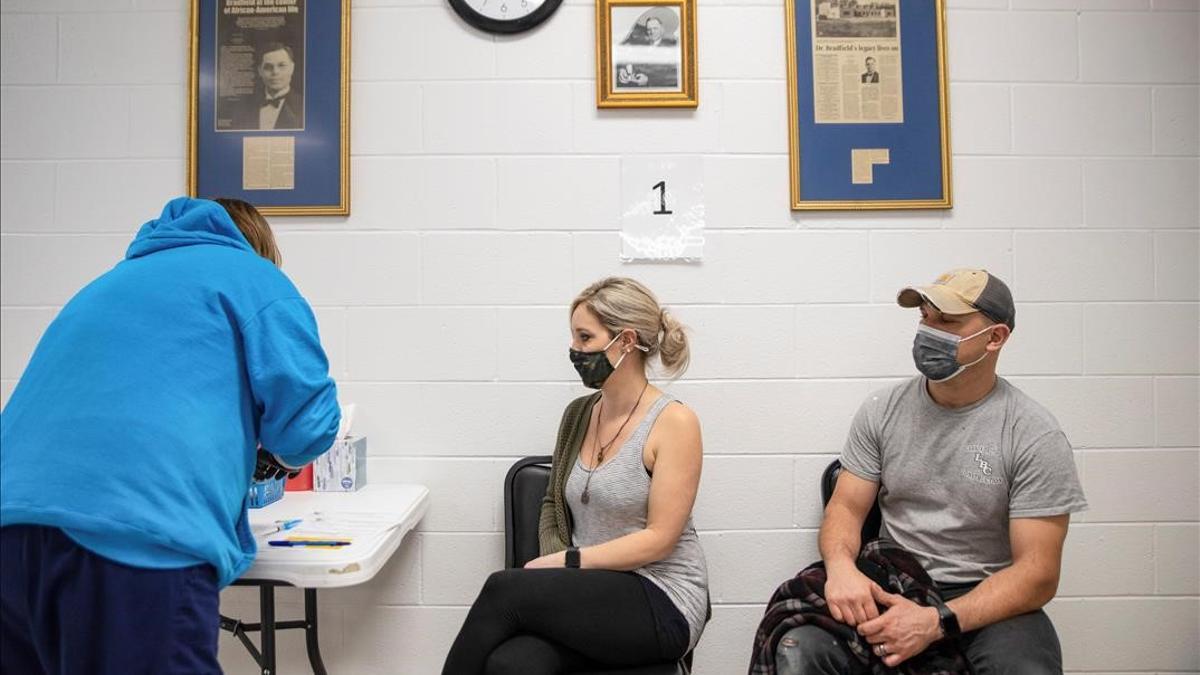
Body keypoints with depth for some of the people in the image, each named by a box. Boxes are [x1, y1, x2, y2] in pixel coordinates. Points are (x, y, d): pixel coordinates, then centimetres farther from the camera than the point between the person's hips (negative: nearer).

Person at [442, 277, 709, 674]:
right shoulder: (578, 414, 9)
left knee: (505, 590, -26)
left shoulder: (673, 421, -9)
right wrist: (557, 565, -4)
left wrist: (566, 561, -16)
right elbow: (553, 507, 16)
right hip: (587, 591, 5)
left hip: (661, 603, -4)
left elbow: (659, 537, -13)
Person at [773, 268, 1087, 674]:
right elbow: (846, 506, 4)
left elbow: (1037, 574, -11)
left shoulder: (1035, 437, -8)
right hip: (889, 590, 1)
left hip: (988, 600, -1)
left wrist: (938, 622, -25)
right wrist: (840, 564, -21)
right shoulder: (882, 411, 3)